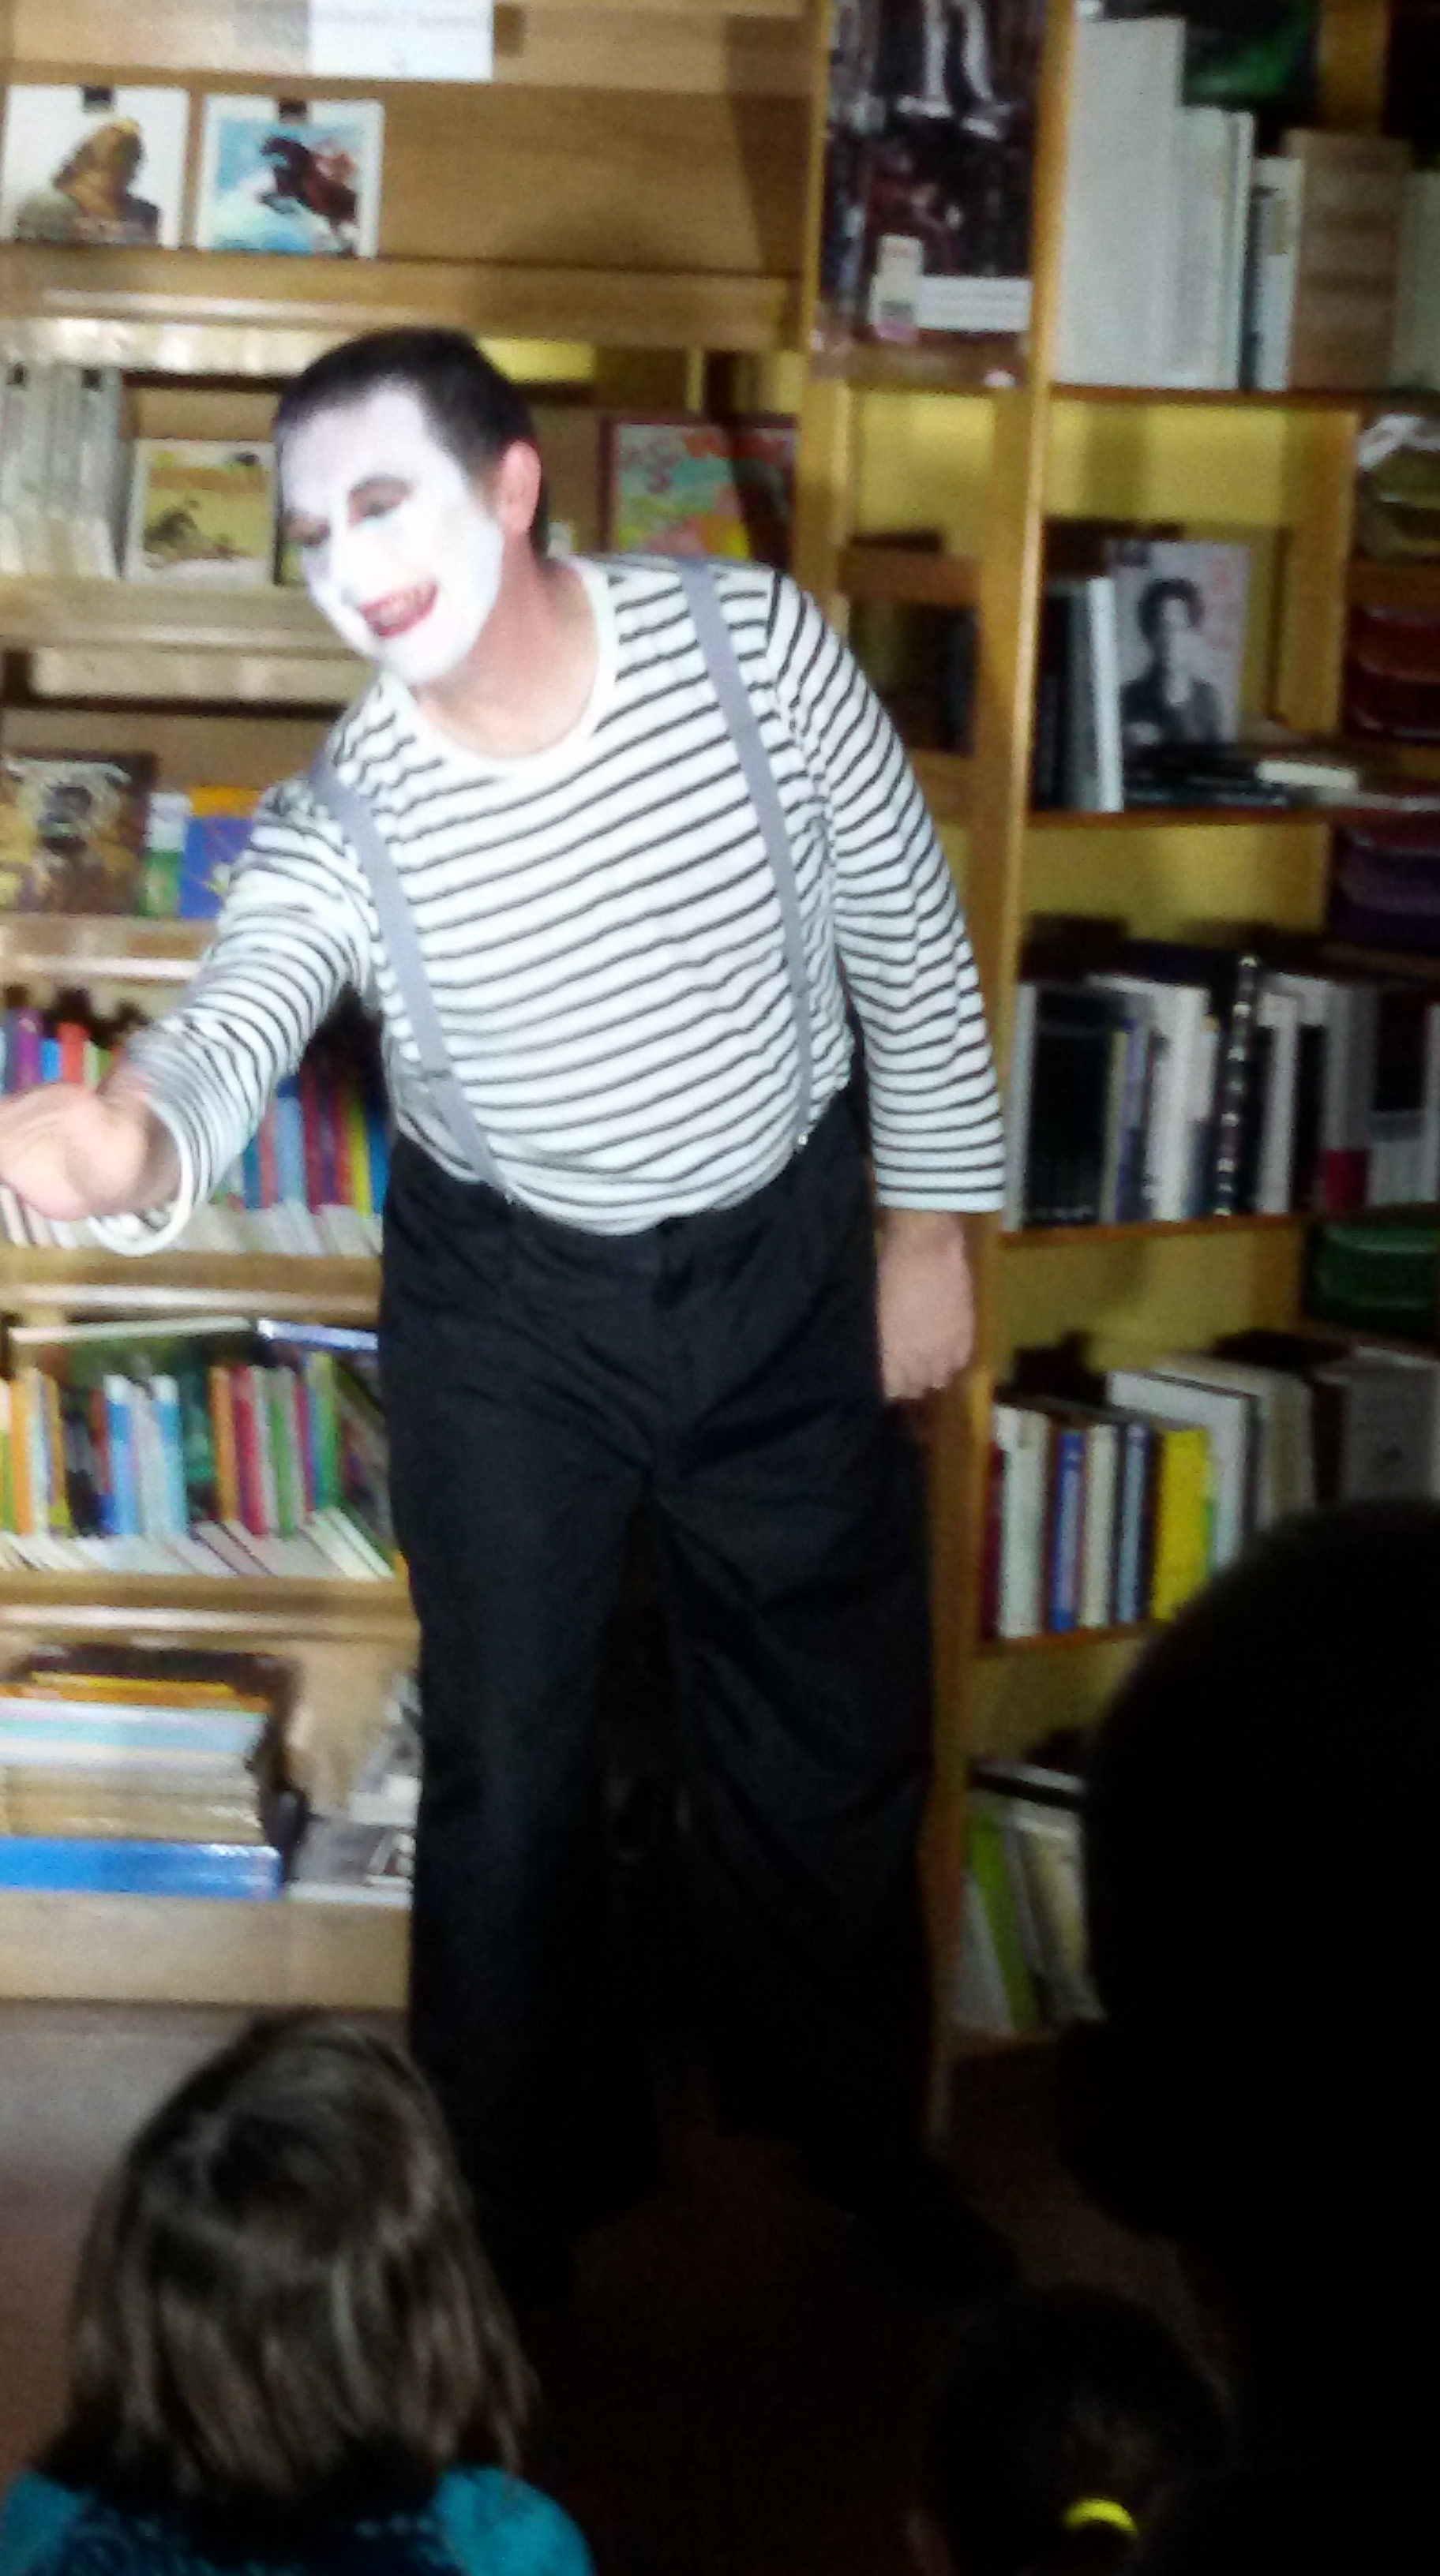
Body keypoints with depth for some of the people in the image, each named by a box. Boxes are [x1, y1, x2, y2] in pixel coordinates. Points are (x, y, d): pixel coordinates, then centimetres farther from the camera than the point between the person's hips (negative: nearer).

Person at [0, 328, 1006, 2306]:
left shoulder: (756, 646, -19)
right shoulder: (339, 823, -22)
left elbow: (908, 939, -6)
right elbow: (227, 1042, -38)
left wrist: (932, 1220, -1)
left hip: (785, 1261, 1)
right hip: (511, 1299, -1)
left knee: (837, 1736, 15)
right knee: (508, 1765, 8)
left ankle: (857, 2128, 40)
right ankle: (505, 2198, 30)